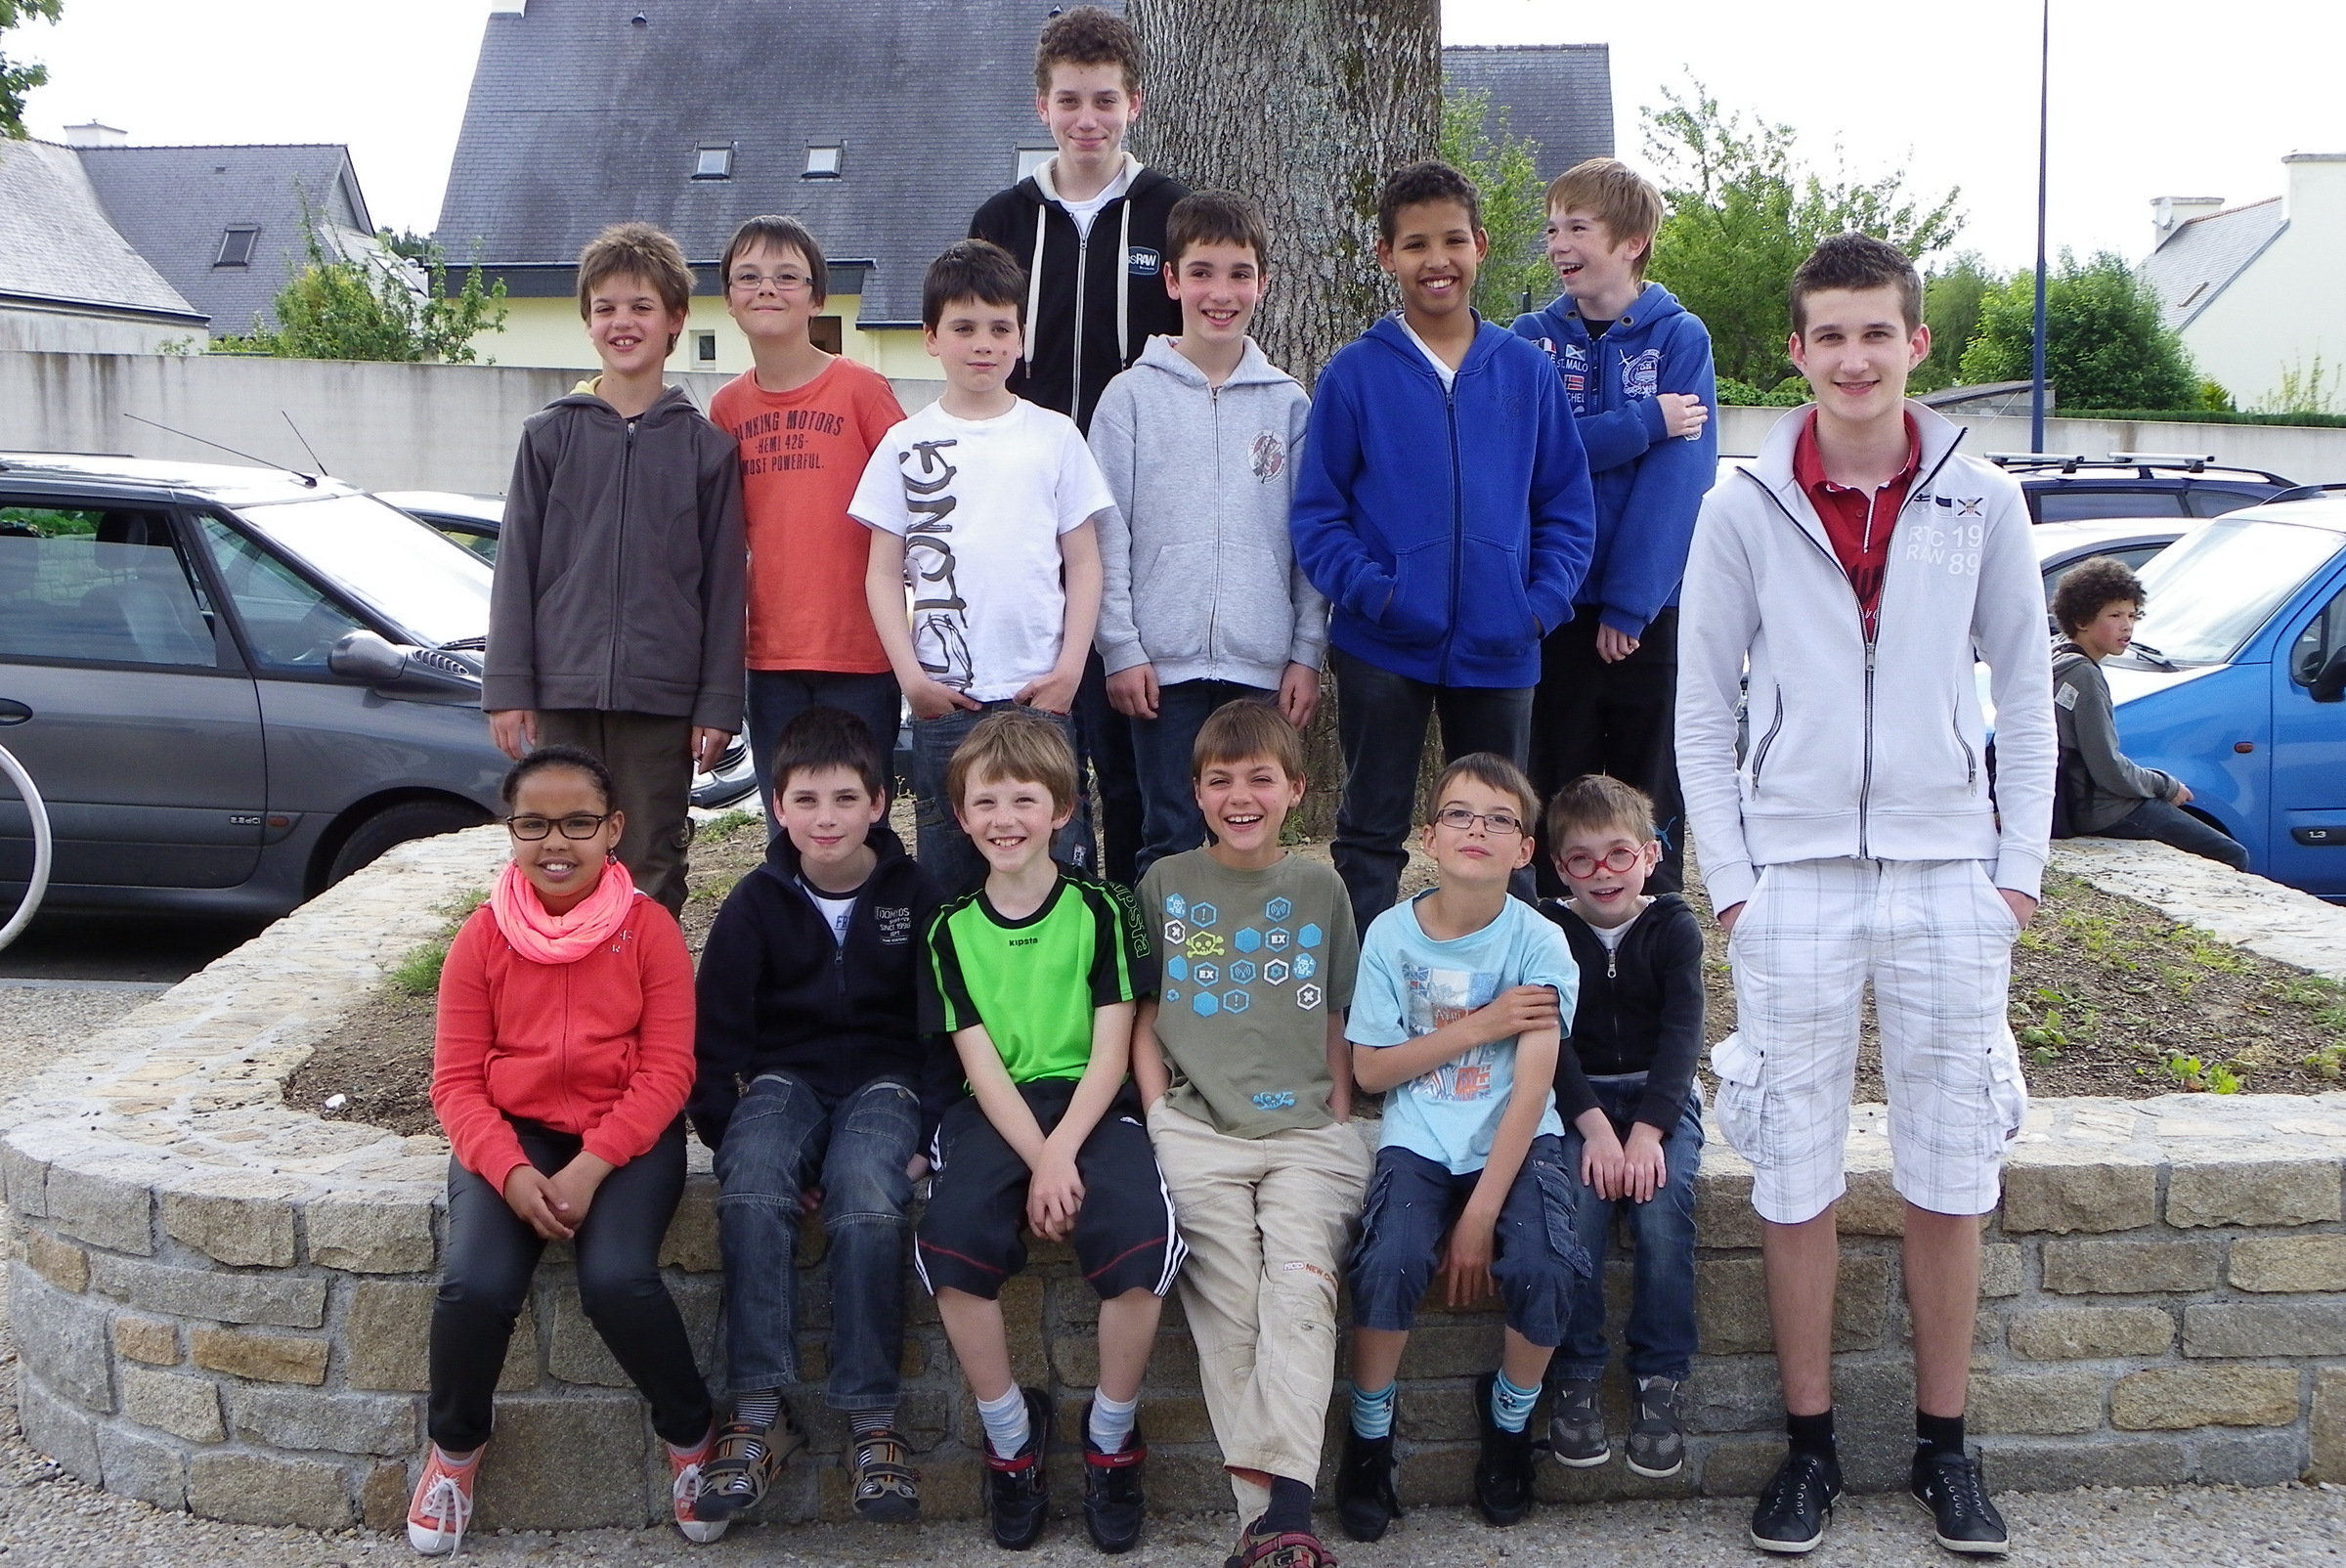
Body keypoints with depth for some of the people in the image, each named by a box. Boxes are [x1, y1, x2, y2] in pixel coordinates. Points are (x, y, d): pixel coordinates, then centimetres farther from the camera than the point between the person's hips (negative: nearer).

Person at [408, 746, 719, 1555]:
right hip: (511, 1134, 2)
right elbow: (457, 1079, 0)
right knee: (475, 1284, -24)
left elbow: (667, 1070, -8)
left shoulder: (650, 929, -5)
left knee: (618, 1280, -28)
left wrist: (590, 1169, -20)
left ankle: (690, 1433, 1)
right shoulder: (481, 939, 0)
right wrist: (511, 1173, -17)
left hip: (627, 1135, -2)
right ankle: (455, 1445, 8)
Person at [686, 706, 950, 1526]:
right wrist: (729, 1131, -11)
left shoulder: (913, 895, 1)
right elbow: (716, 1033, 3)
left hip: (883, 1079, -1)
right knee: (750, 1185, -32)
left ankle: (871, 1418, -28)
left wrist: (924, 1130, -11)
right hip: (784, 1079, 1)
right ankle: (758, 1410, -30)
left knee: (865, 1190, -34)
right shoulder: (756, 902, 3)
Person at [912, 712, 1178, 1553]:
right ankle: (1010, 1435, -4)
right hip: (995, 1113, 1)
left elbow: (1111, 1051, -2)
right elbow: (980, 1062, 0)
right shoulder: (952, 931, 8)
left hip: (1091, 1105, -1)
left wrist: (1061, 1153, -16)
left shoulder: (1100, 910, 3)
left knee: (1142, 1235, -29)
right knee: (950, 1239, -28)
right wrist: (1036, 1160, -15)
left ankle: (1111, 1436, -4)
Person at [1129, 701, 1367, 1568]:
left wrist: (1339, 1112, 7)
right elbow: (1143, 1016, 15)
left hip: (1307, 1129, 0)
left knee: (1301, 1288, -22)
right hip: (1198, 1128, 0)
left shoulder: (1320, 888, 14)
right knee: (1230, 1306, -17)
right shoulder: (1166, 884, 13)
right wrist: (1158, 1114, 3)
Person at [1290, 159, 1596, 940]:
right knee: (1371, 837, 7)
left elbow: (1568, 505, 7)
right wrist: (1373, 591, -16)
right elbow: (1317, 514, -2)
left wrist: (1543, 601, -7)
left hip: (1500, 648, 2)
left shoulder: (1527, 370, 5)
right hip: (1383, 648, -2)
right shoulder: (1354, 373, -2)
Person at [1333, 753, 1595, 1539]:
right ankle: (1368, 1434, 1)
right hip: (1418, 1139, 1)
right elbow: (1369, 1069, -3)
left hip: (1514, 1139, 0)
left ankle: (1508, 1416, 7)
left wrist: (1480, 1215, -18)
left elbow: (1532, 1090, -13)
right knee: (1391, 1260, -26)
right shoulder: (1393, 935, -4)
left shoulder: (1538, 943, -9)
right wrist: (1482, 1026, -13)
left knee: (1543, 1267, -26)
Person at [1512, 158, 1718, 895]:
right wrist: (1645, 422, -16)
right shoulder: (1533, 337, 5)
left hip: (1651, 611, -2)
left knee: (1652, 793, 6)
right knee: (1555, 790, 7)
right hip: (1556, 606, 2)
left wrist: (1629, 603, -15)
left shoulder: (1680, 337, -1)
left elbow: (1677, 479, -9)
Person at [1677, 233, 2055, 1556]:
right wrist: (1731, 876, -2)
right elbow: (1702, 710, 4)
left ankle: (1946, 1447, 21)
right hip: (1795, 878, 0)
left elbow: (2029, 696, 8)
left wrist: (2020, 867, 2)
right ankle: (1811, 1446, 18)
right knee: (1797, 1172, 5)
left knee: (1952, 1175, 7)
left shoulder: (1982, 505, 3)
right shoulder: (1745, 512, 1)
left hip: (1949, 873, 1)